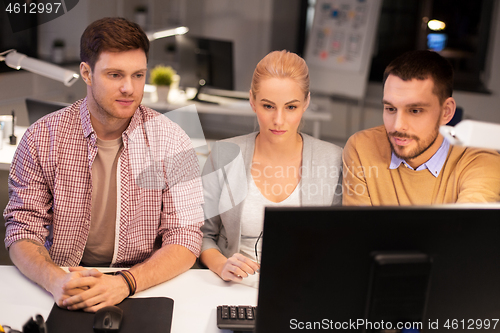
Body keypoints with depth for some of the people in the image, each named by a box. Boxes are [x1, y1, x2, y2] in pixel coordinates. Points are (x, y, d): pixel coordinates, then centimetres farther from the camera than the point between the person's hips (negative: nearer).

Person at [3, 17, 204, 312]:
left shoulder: (171, 142, -5)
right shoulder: (42, 139, -1)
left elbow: (185, 240, -7)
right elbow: (23, 232, -1)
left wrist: (124, 283, -23)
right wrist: (56, 280, -22)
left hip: (147, 290, 0)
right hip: (65, 300, 0)